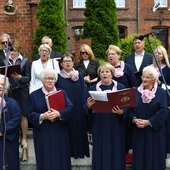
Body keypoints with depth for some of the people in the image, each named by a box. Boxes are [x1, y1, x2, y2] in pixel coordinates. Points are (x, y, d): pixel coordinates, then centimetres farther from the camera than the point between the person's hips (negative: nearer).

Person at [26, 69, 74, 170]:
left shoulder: (62, 93, 5)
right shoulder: (34, 95, 2)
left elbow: (70, 108, -6)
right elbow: (30, 114, -3)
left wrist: (58, 113, -23)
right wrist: (42, 116, -20)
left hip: (60, 132, 1)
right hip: (43, 134, -1)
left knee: (61, 159, 7)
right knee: (46, 160, 5)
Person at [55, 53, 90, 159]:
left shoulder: (79, 76, 4)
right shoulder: (58, 77, 0)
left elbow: (84, 91, 3)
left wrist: (85, 105, -4)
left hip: (78, 109, 2)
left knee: (78, 129, 9)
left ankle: (78, 152, 23)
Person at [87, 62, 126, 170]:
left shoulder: (120, 87, 1)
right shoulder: (93, 88, 6)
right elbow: (88, 108, 6)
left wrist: (121, 112, -21)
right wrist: (89, 106, -16)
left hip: (115, 125, -1)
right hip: (99, 126, 1)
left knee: (115, 151, 6)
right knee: (101, 152, 7)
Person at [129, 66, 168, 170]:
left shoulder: (161, 92, -3)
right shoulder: (136, 92, 6)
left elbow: (163, 112, -11)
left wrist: (148, 122, -18)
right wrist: (134, 119, -16)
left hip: (155, 130, -2)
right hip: (138, 130, 3)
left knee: (154, 156, 5)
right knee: (139, 155, 8)